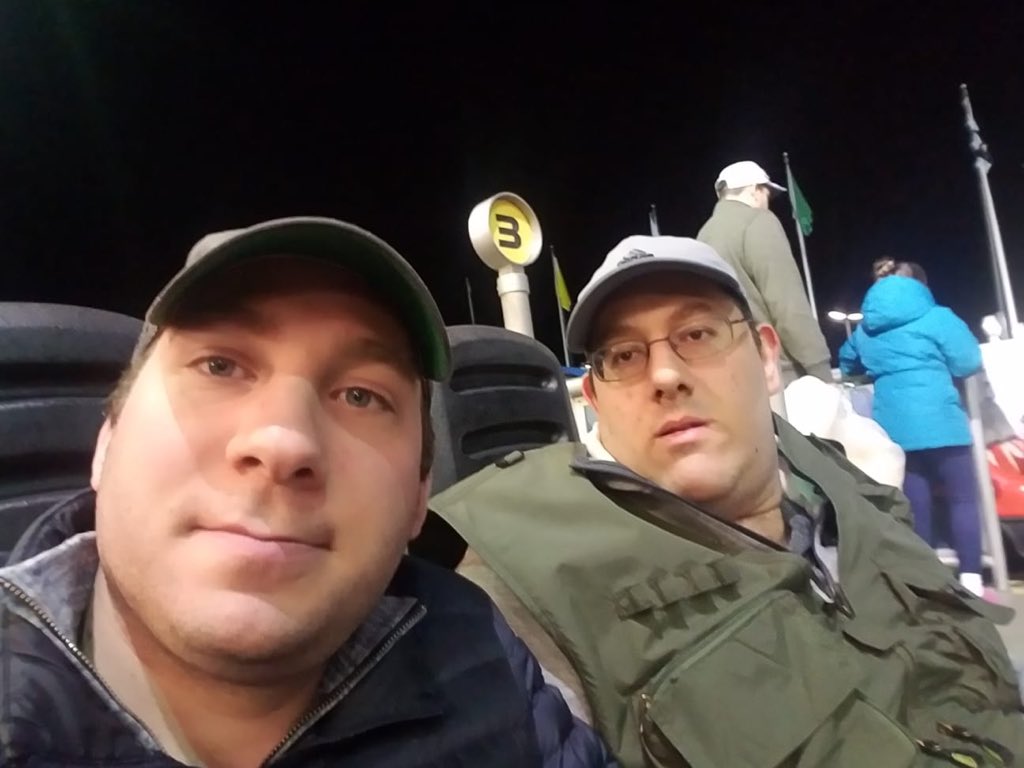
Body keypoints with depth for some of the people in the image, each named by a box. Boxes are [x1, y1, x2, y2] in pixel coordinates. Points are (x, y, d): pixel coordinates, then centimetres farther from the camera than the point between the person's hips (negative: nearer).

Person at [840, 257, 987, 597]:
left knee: (916, 504, 10)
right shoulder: (935, 317, -1)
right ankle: (971, 581, 1)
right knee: (964, 498, 5)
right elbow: (969, 362, -2)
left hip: (893, 426, 4)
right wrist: (935, 360, 16)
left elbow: (846, 363, 30)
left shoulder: (865, 329, 13)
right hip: (937, 421, -4)